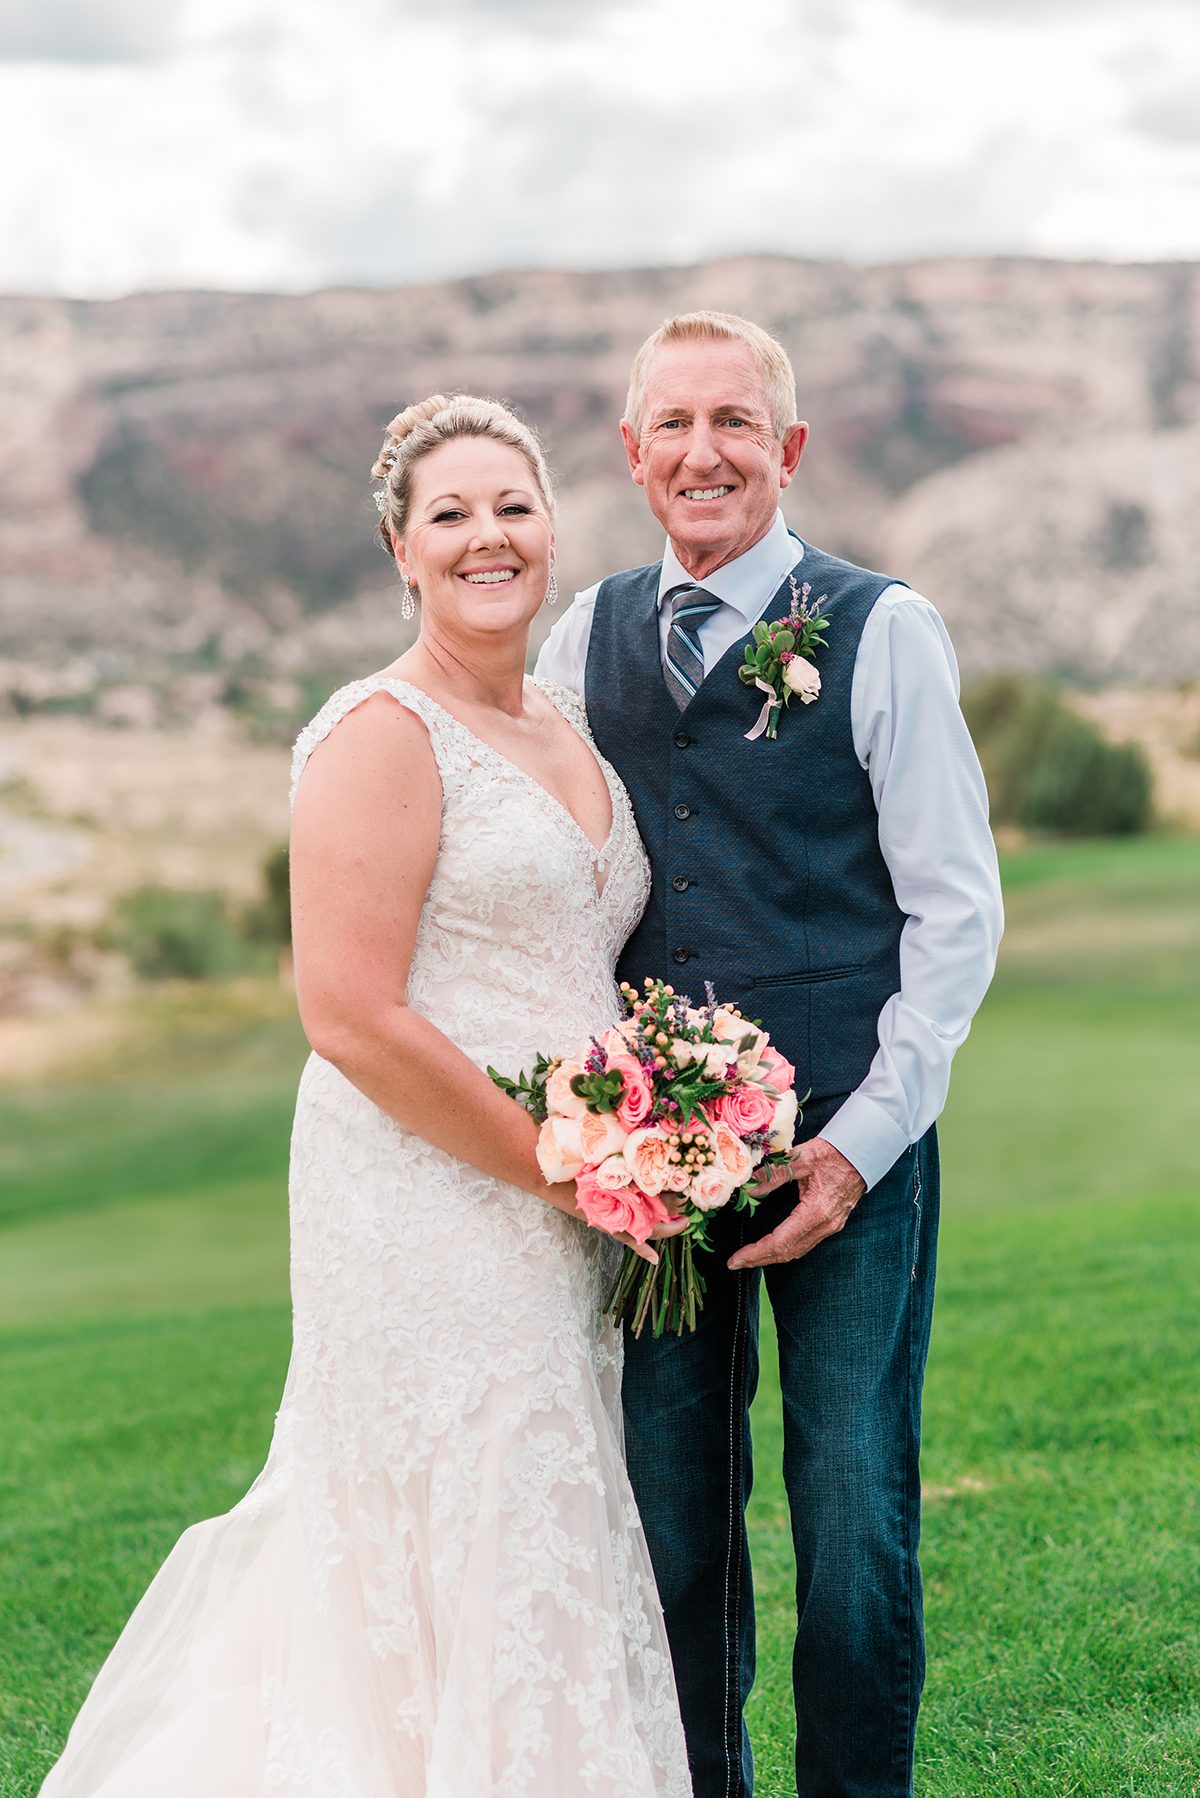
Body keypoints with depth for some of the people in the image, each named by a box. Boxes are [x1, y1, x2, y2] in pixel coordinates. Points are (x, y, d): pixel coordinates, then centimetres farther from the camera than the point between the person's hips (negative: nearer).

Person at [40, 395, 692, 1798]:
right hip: (425, 1207, -8)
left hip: (556, 1223, 8)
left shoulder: (572, 734, 14)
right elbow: (353, 1018, -19)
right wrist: (560, 1169, -14)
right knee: (472, 1561, -3)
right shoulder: (382, 736, -12)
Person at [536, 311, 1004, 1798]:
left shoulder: (884, 634, -1)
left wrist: (859, 1143, -9)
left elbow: (956, 909, -2)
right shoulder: (583, 638, 9)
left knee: (855, 1524, 0)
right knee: (668, 1522, 8)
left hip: (849, 1146, -3)